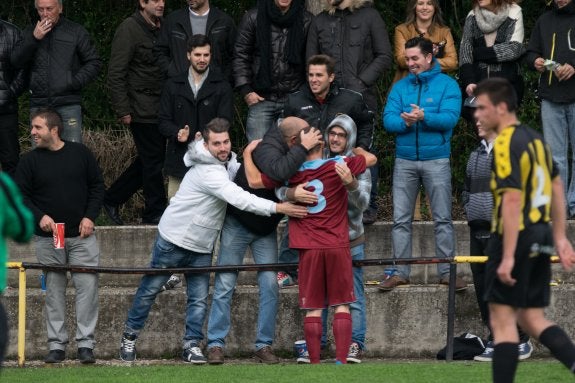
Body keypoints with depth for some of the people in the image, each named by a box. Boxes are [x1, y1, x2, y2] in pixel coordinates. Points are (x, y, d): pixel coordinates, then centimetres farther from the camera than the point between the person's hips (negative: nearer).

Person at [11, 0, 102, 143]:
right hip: (39, 104, 3)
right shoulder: (29, 32, 12)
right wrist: (34, 39, -9)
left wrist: (76, 82, -8)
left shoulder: (76, 31, 6)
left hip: (68, 104, -3)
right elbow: (16, 61, 2)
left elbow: (94, 62, 7)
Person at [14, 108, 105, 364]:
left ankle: (85, 343, -1)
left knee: (87, 286, -6)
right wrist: (39, 216, -13)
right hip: (48, 239, 0)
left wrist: (90, 216, -3)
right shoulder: (30, 161, 2)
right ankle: (56, 345, 9)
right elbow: (21, 196, 3)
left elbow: (97, 186, 8)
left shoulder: (80, 154, 3)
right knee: (54, 290, 3)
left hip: (81, 236, 0)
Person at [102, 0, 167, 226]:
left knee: (149, 159, 13)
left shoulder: (161, 29, 11)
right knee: (153, 160, -3)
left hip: (160, 108, 8)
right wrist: (123, 111, -15)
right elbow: (116, 74, -13)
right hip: (142, 110, -8)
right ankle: (154, 213, 8)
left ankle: (112, 199, 24)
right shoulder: (129, 29, -11)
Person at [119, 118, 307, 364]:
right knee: (150, 290, 6)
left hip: (201, 246, 7)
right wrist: (278, 208, -40)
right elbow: (239, 199, -36)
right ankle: (130, 337, 19)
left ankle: (192, 345, 6)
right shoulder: (208, 172, -27)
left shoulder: (228, 164, 1)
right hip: (174, 240, -7)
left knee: (199, 299, 1)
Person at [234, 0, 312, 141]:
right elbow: (240, 56, 4)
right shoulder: (253, 17, 3)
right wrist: (246, 91, -3)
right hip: (261, 98, 0)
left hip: (294, 101, 0)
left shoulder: (306, 21, 3)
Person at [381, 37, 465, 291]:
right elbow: (388, 119, 1)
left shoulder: (447, 85, 2)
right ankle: (400, 272, 6)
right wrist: (404, 122, -20)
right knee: (401, 219, 2)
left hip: (436, 160, -3)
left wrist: (424, 117, -26)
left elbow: (450, 118, -12)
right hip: (404, 160, 3)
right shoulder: (400, 87, 11)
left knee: (443, 219, -1)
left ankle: (447, 271, 3)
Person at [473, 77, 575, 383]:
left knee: (502, 320, -2)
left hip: (516, 237, -9)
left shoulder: (505, 145, -15)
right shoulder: (534, 138, 13)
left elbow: (512, 200, -22)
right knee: (532, 319, 13)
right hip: (540, 238, 9)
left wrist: (508, 257, -23)